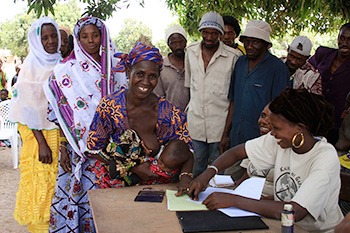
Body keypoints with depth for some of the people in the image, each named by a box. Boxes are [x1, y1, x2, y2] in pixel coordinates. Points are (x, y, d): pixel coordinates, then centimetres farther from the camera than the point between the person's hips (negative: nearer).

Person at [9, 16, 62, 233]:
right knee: (40, 180, 2)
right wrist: (42, 142, -17)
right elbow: (29, 107, -13)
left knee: (59, 179, 9)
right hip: (39, 133, -5)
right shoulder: (32, 66, -10)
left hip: (60, 131, 5)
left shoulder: (61, 63, 7)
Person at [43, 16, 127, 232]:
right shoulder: (67, 70, -3)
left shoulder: (113, 67, 7)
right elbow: (61, 115, -4)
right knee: (79, 191, 1)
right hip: (80, 147, -3)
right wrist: (63, 148, -9)